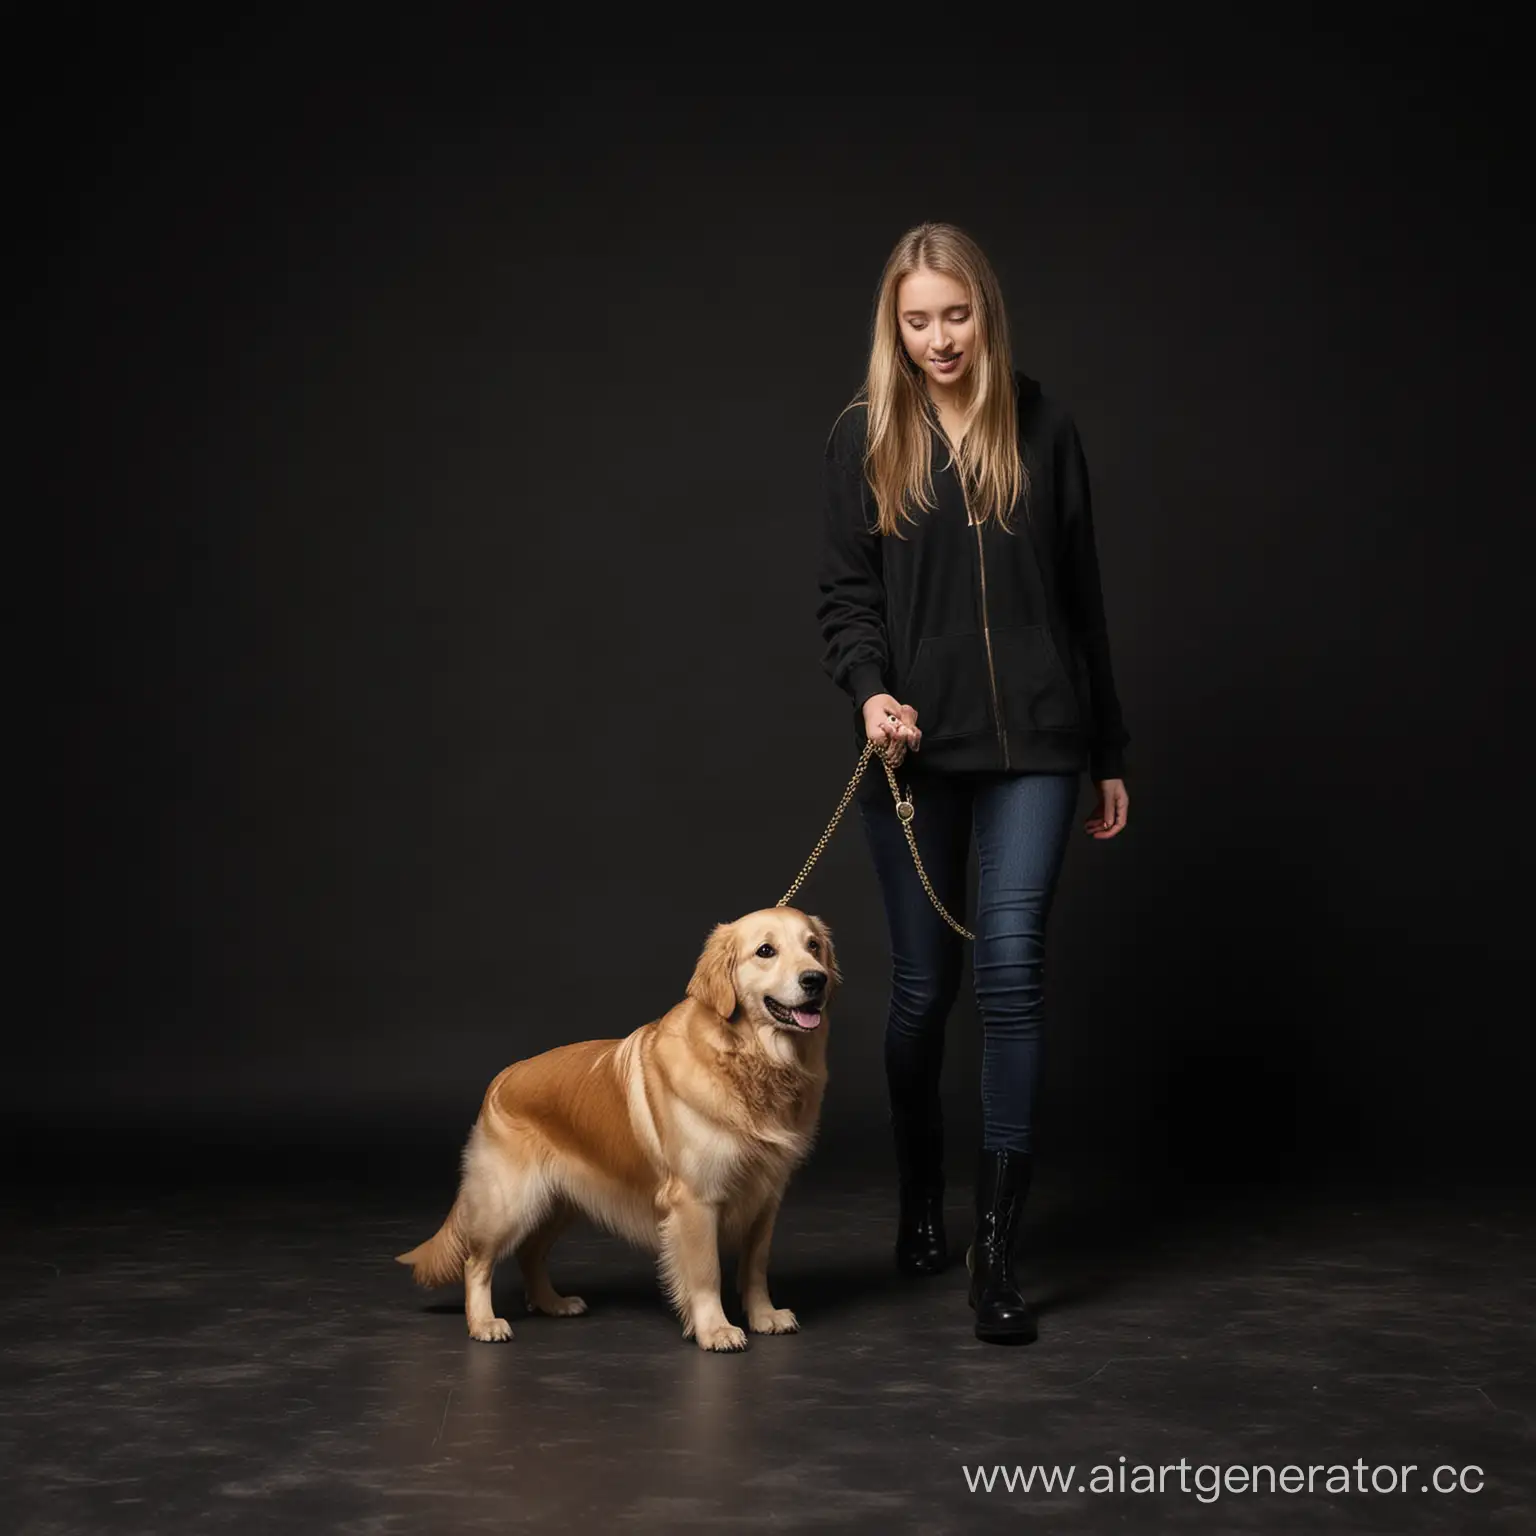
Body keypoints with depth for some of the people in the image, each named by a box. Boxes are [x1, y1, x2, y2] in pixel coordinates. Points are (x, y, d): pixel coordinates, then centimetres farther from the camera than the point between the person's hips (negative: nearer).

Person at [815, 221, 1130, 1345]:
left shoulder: (1043, 430, 6)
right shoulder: (865, 438, 4)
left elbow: (1082, 602, 9)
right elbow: (846, 593, 2)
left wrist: (1110, 754, 10)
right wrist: (870, 691, -19)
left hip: (1032, 745, 0)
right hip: (915, 748, 0)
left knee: (1012, 966, -11)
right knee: (924, 981, 7)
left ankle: (997, 1253, -6)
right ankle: (921, 1198, 32)